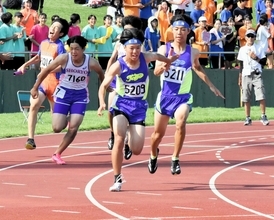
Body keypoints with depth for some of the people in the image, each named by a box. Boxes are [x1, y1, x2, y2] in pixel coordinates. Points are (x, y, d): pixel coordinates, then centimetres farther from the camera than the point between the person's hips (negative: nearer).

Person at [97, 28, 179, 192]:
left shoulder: (145, 58, -8)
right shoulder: (118, 66, -16)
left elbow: (157, 56, 16)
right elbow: (104, 86, -16)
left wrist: (168, 61, 36)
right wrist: (102, 103, -33)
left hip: (139, 107, 3)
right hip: (122, 105, -2)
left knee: (137, 150, -4)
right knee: (119, 139, -25)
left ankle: (131, 139, 38)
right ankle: (117, 179, -12)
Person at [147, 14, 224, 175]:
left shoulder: (193, 52, -4)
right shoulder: (164, 49, -7)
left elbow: (197, 68, 17)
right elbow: (156, 71, -16)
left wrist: (211, 86, 21)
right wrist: (165, 64, -37)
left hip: (183, 97, -1)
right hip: (165, 96, 1)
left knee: (181, 123, -28)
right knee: (159, 132, 14)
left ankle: (175, 159, -15)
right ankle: (153, 156, 45)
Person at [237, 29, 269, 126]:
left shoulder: (258, 48, 7)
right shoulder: (242, 49, 12)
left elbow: (263, 62, 4)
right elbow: (241, 65, 13)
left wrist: (256, 58, -14)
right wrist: (240, 78, 10)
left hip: (257, 75, -2)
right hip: (246, 75, 2)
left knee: (261, 96, -13)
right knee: (246, 98, 0)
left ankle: (263, 116, -7)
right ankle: (248, 118, 6)